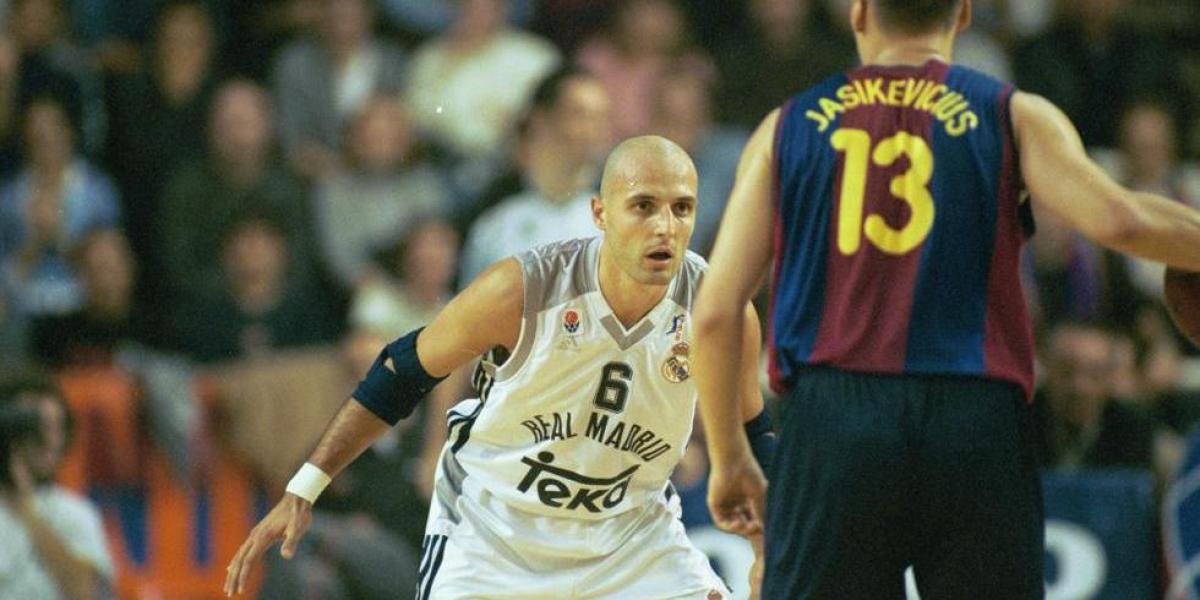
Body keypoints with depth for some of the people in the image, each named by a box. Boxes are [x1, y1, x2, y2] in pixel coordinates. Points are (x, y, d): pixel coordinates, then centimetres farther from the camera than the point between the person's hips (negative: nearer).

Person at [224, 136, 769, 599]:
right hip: (490, 525, -2)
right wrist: (302, 491, -8)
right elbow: (401, 375, -8)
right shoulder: (520, 290, -23)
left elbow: (748, 432, 4)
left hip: (631, 532, 2)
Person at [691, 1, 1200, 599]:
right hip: (976, 428, -1)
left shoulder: (787, 128, 13)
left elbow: (715, 313, 9)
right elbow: (1116, 219, -12)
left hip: (829, 421, 1)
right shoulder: (1014, 118, 6)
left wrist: (728, 459, 18)